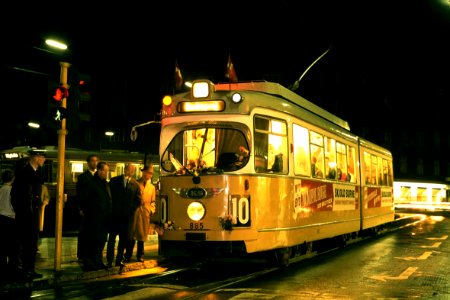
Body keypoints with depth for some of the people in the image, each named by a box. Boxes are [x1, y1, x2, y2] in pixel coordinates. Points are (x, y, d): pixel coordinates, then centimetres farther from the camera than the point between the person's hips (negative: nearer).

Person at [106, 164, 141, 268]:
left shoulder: (135, 185, 4)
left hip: (126, 215, 1)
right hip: (114, 214, -1)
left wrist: (131, 209, -1)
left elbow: (138, 200, 7)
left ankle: (119, 260, 15)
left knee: (123, 239, 6)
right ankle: (109, 261, 4)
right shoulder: (114, 181, 3)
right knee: (112, 238, 1)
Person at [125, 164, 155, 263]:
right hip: (134, 211, -2)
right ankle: (128, 256, 6)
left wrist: (152, 210, -1)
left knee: (142, 235, 7)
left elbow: (153, 201, 15)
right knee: (131, 234, 0)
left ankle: (140, 256, 16)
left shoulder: (152, 187, 15)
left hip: (145, 213, 2)